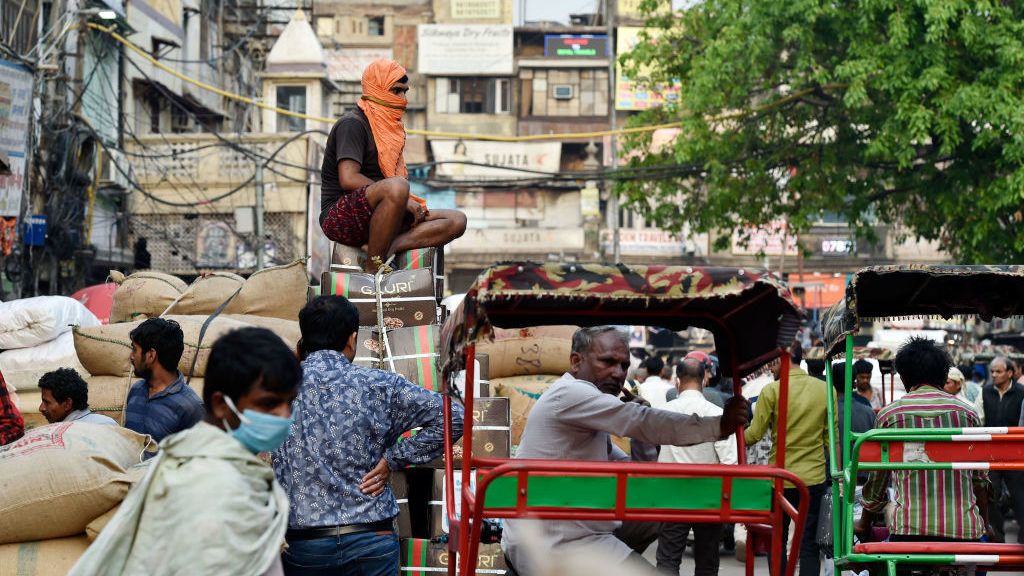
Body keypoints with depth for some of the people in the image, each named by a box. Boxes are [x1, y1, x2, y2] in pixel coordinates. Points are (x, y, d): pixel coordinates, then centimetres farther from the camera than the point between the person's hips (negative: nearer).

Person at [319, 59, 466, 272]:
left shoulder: (389, 126, 21)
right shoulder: (352, 124, -8)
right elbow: (348, 179, -21)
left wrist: (411, 205, 3)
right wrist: (403, 200, -18)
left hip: (375, 218, 9)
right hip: (341, 217, -9)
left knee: (456, 220, -5)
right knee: (397, 186, -39)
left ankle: (387, 247, -25)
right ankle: (373, 269, -29)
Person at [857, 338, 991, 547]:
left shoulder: (890, 414, 7)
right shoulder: (966, 412, 12)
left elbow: (877, 482, 14)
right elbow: (980, 479, 17)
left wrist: (864, 524, 29)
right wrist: (984, 526, 31)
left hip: (909, 529, -2)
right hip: (965, 530, 2)